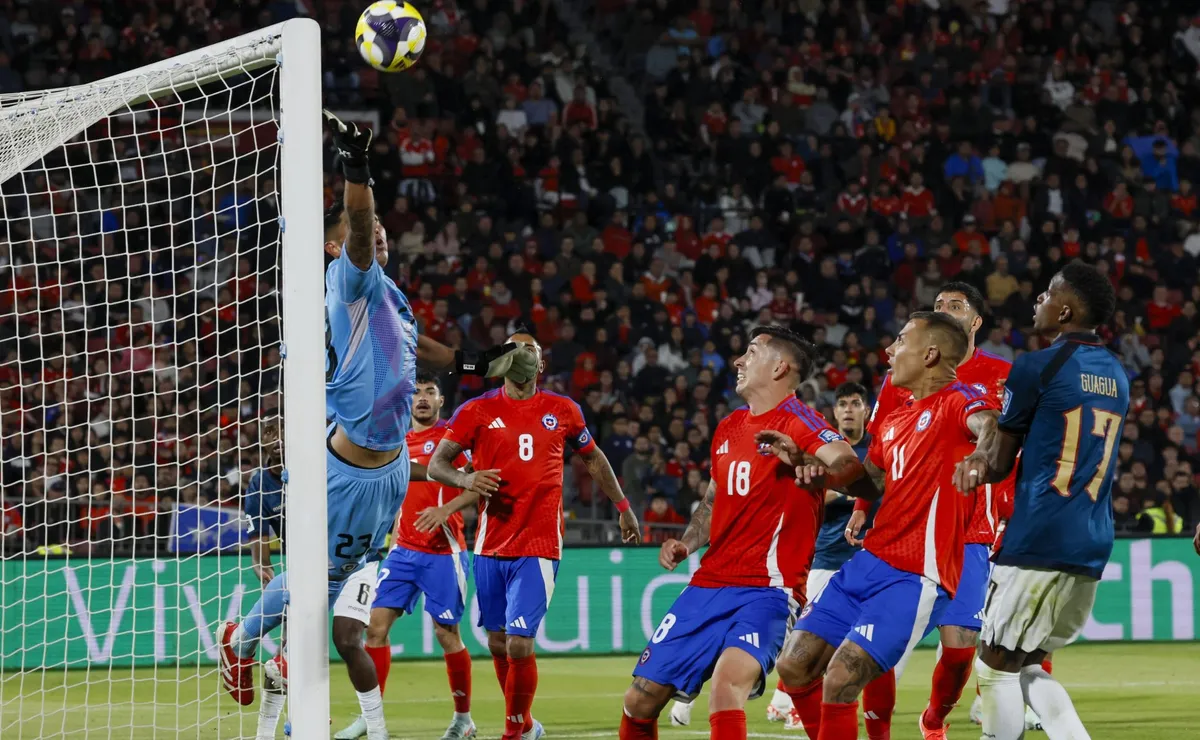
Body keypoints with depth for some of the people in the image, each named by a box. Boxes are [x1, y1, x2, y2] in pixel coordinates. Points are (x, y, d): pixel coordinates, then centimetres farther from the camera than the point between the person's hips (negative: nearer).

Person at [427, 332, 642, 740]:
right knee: (498, 644, 9)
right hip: (491, 546, 2)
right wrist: (466, 481, -21)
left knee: (519, 646, -13)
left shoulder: (562, 411, 6)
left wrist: (623, 508, 25)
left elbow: (593, 459, 22)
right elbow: (436, 465, 0)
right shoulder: (477, 411, 3)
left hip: (538, 549, -2)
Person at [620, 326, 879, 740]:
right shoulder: (728, 429, 14)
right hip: (709, 583, 7)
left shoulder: (798, 423, -9)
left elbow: (863, 481, -25)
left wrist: (802, 461, -43)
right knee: (640, 700, 6)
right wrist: (686, 544, 10)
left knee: (727, 683, -33)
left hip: (766, 589, -7)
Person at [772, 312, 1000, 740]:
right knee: (795, 667, 7)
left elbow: (989, 424, -31)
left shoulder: (957, 401, -9)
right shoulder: (896, 421, 18)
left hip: (916, 577, -9)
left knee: (839, 681, -18)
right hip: (869, 562, 9)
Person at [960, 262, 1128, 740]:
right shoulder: (1117, 376, 16)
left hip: (1037, 540, -8)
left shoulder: (1035, 368, -7)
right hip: (1094, 545, 8)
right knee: (1025, 666, 16)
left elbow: (998, 466, -1)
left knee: (996, 665, 1)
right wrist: (990, 455, 23)